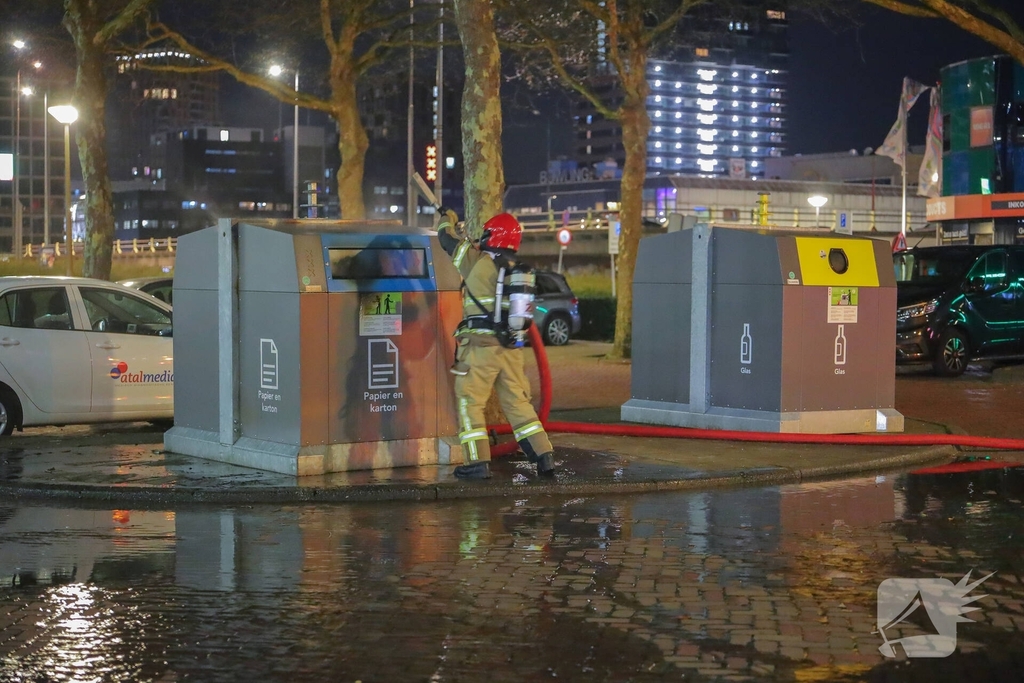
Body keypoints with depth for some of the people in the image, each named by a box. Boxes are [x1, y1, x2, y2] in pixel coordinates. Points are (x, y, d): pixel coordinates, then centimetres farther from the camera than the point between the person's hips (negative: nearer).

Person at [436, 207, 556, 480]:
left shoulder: (478, 263, -9)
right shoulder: (520, 272, 9)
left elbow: (446, 239, 1)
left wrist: (447, 217, 25)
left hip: (481, 346, -6)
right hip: (512, 347, 6)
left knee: (469, 402, 4)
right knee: (517, 402, 13)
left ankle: (477, 461, -1)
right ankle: (543, 456, 9)